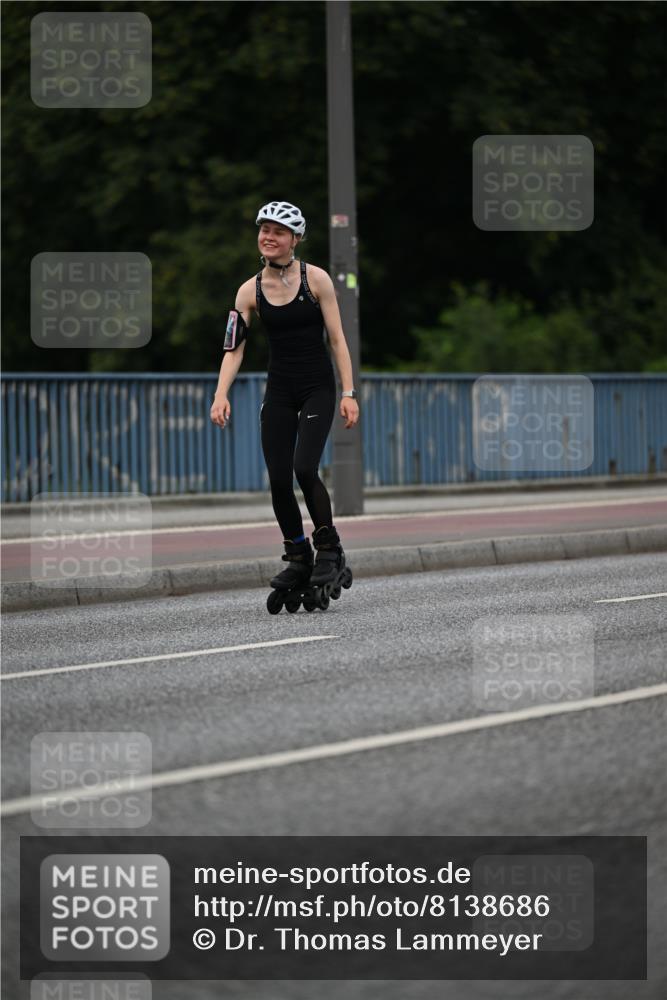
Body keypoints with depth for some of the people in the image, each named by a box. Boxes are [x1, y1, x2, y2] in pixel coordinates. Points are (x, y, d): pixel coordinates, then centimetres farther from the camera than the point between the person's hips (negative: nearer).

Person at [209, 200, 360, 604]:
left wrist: (349, 394, -11)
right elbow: (234, 347, -2)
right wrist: (221, 395, -17)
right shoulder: (251, 291, 1)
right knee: (278, 480, -3)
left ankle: (329, 550, -1)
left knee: (305, 469, -19)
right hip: (279, 392, 3)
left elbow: (337, 339, -6)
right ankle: (298, 558, 14)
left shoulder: (315, 279, -6)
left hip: (317, 388, -3)